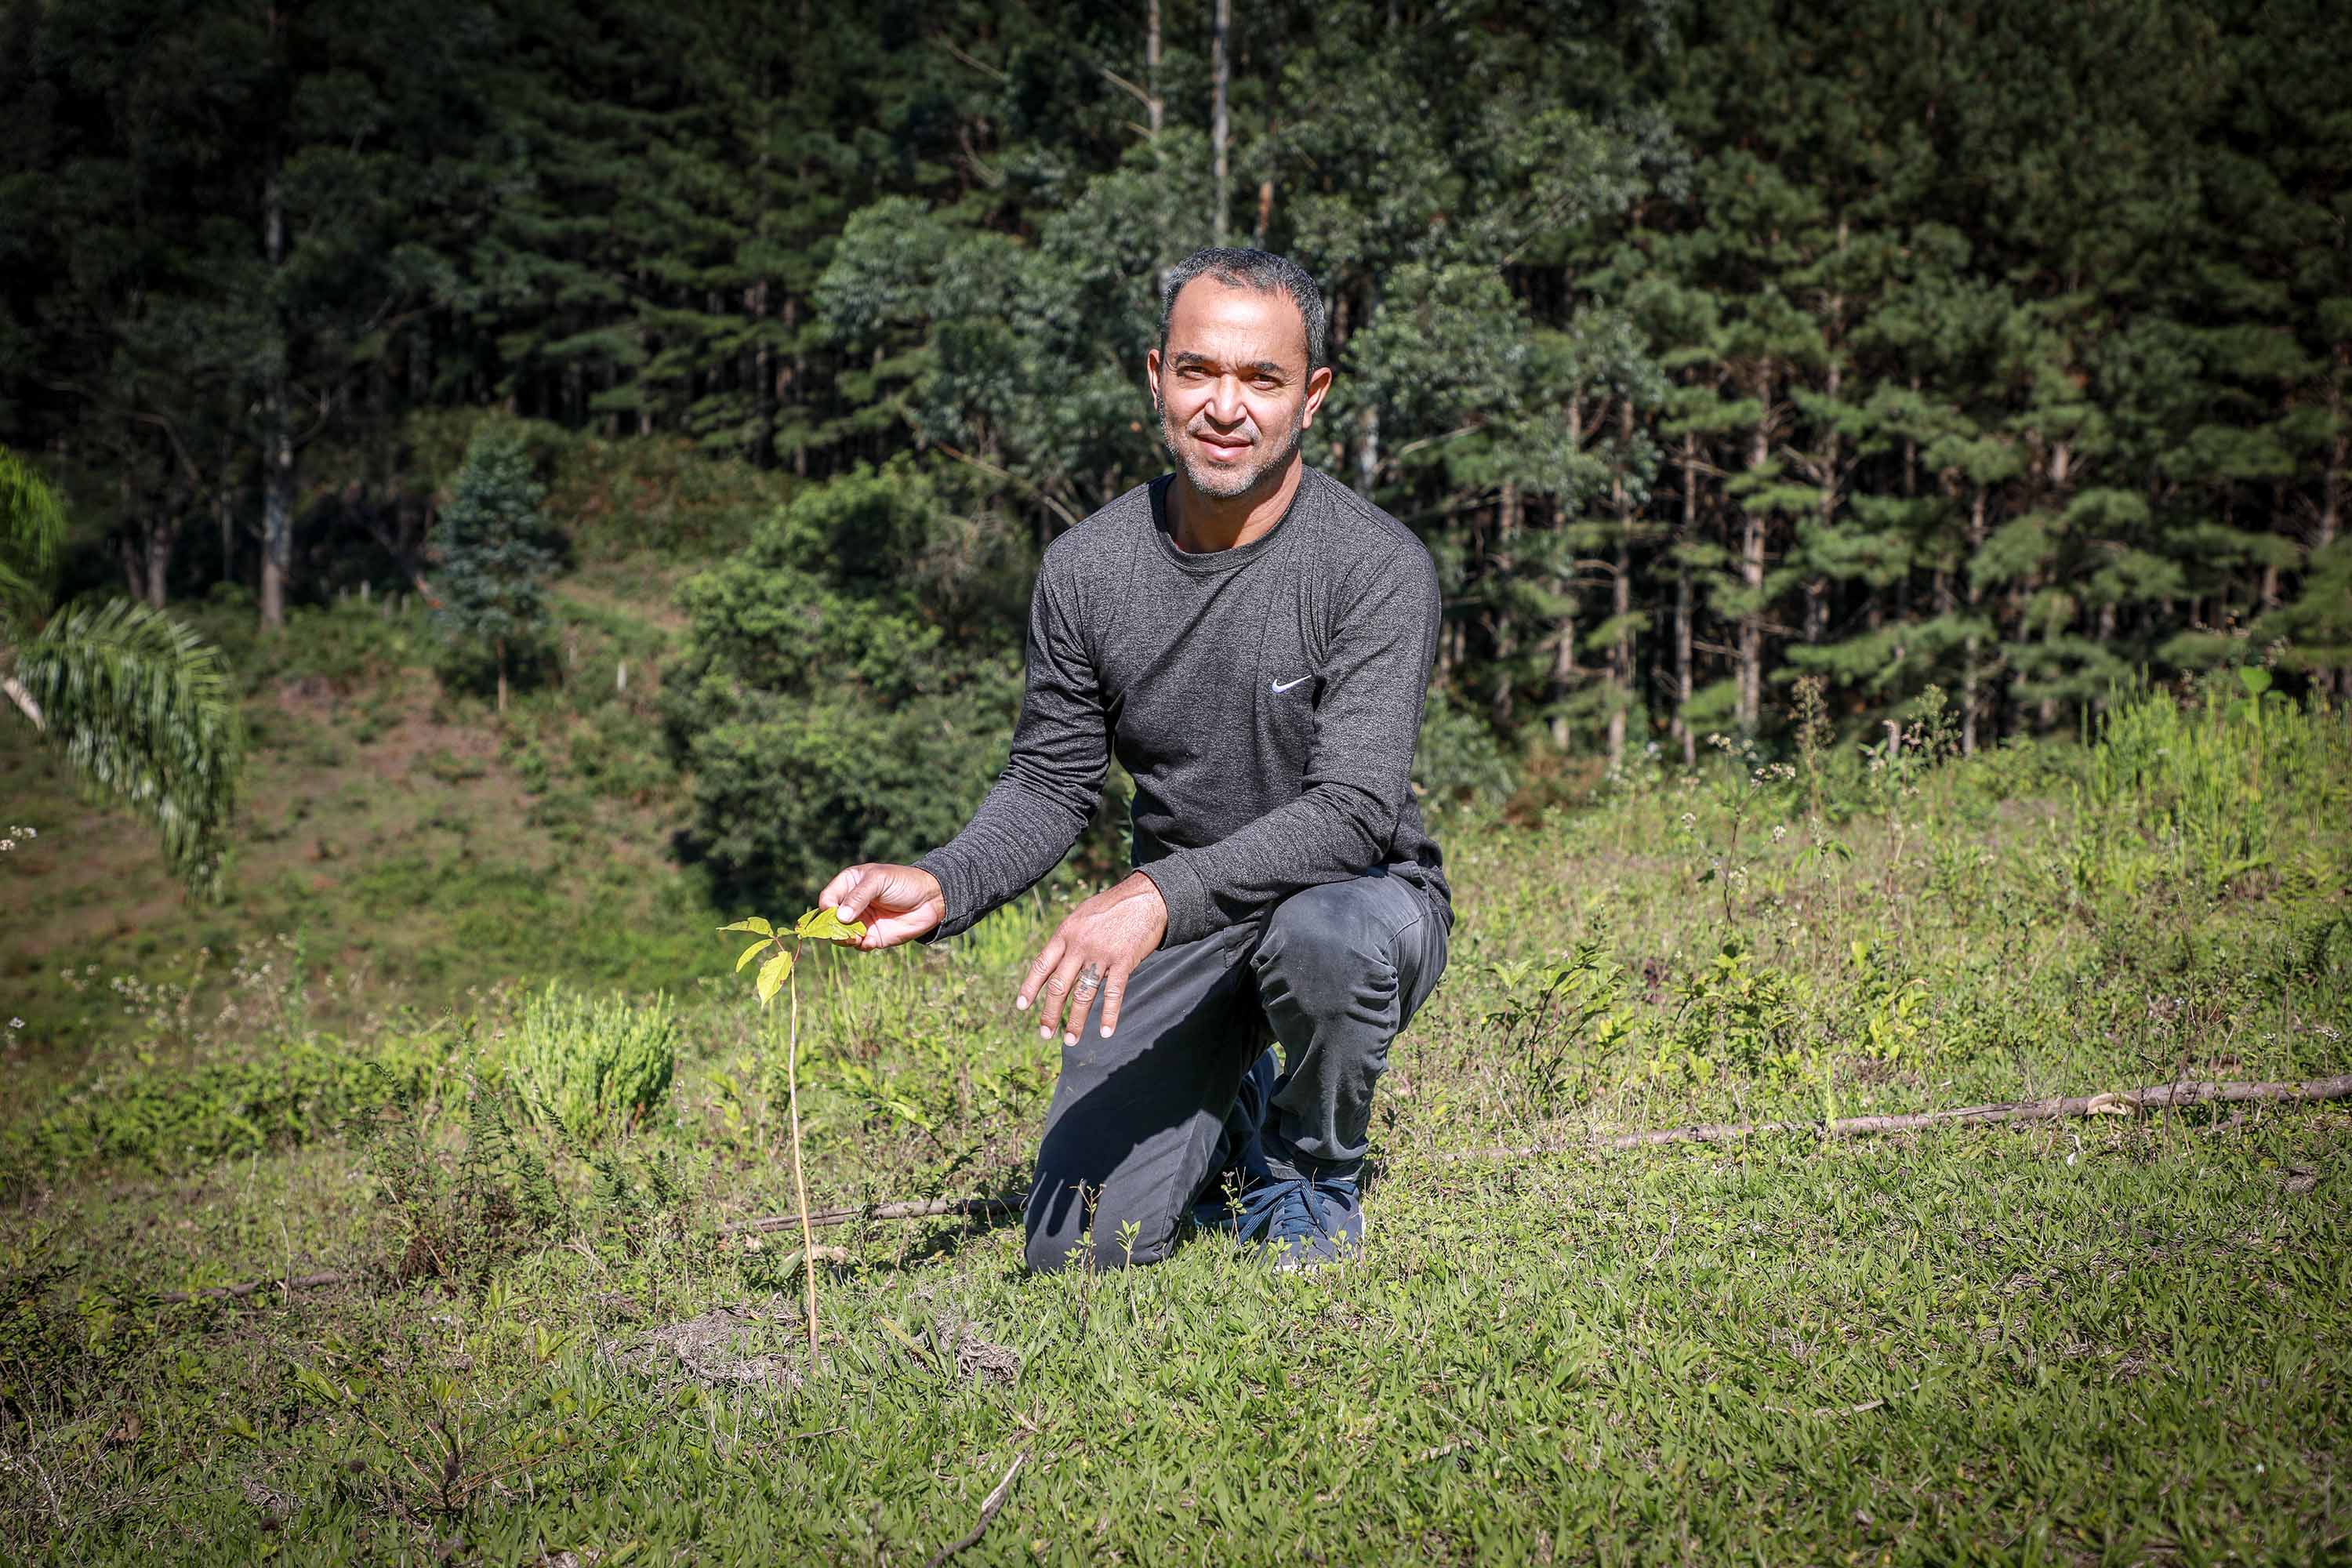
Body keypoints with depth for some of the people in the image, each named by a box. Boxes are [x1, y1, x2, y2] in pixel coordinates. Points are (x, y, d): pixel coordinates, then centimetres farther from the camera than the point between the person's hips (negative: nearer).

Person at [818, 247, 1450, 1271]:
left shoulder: (1378, 567, -19)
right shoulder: (1088, 569, -5)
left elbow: (1351, 811, -28)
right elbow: (1050, 783, 3)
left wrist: (1158, 895, -40)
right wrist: (941, 887, -18)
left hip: (1359, 891, -3)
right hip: (1178, 923, 3)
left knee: (1326, 935, -41)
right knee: (1077, 1249, -9)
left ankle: (1311, 1178, -7)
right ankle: (1232, 1115, 26)